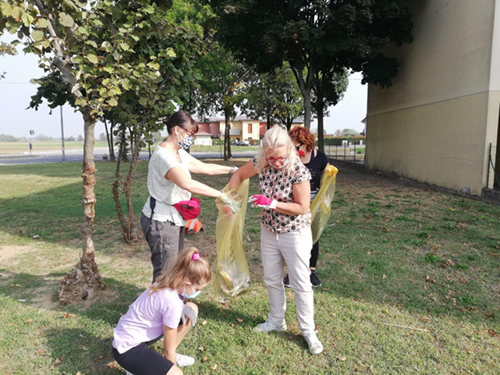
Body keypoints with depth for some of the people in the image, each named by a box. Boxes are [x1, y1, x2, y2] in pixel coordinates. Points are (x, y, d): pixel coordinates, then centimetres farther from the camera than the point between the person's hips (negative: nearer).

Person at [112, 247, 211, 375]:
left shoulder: (166, 283, -7)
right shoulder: (172, 302, -30)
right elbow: (169, 349, -15)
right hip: (127, 349, -9)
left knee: (191, 310, 2)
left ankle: (166, 359, 17)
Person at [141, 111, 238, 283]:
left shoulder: (180, 154, 10)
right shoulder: (163, 155, -21)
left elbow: (206, 168, 18)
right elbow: (188, 184, -34)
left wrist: (233, 169, 15)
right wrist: (221, 195, -31)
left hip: (174, 219, 10)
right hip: (161, 221, -10)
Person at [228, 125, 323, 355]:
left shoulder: (298, 171, -25)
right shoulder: (261, 163, -11)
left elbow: (302, 207, -21)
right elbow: (239, 175, 7)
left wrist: (271, 203, -28)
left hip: (295, 234, -5)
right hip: (269, 231, 5)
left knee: (301, 284, 4)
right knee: (272, 279, 18)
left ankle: (308, 332, 20)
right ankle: (276, 321, 37)